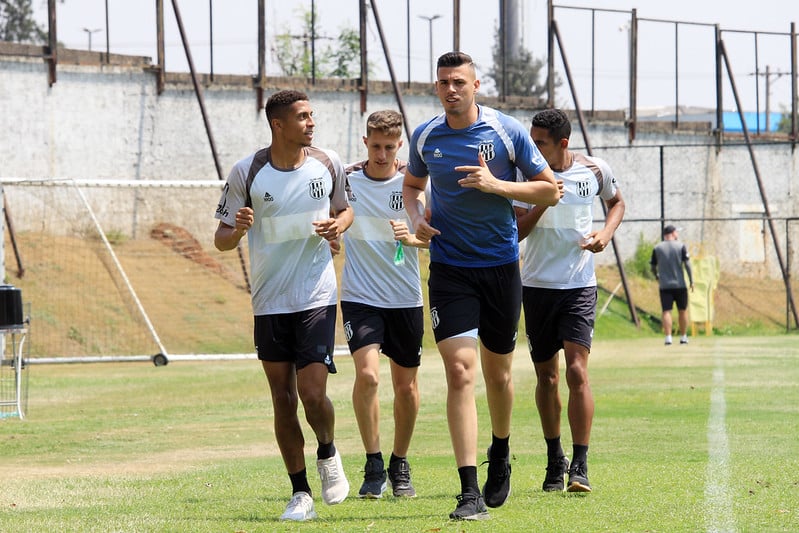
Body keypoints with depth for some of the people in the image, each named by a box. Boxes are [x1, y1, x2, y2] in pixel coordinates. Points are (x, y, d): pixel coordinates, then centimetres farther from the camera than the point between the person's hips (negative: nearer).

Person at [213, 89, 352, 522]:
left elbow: (345, 209, 19)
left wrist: (339, 225, -5)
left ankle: (328, 453, 21)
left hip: (317, 297, 0)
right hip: (269, 303, 0)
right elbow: (221, 238, 0)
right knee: (283, 400, 3)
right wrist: (237, 230, -23)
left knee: (313, 394, -11)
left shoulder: (328, 164, 0)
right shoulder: (247, 173, -6)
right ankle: (300, 493, 15)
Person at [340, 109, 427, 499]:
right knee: (367, 374, -20)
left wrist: (412, 236, -21)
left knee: (406, 385, 7)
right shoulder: (344, 179, -3)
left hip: (405, 299, 1)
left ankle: (400, 466, 27)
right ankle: (373, 465, -6)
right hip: (359, 297, -1)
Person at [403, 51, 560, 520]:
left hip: (501, 265, 0)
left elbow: (550, 190, -3)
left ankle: (500, 458, 42)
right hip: (449, 267, 0)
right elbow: (412, 185, 21)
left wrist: (496, 185, -17)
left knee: (498, 372, 12)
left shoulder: (508, 131, -6)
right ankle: (470, 492, -17)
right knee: (460, 371, -14)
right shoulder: (425, 137, 1)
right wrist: (417, 217, -1)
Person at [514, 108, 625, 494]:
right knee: (546, 375, 8)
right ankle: (554, 460, 24)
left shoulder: (595, 170, -2)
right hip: (537, 285, 1)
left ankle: (580, 466, -11)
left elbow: (617, 202, 18)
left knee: (577, 370, -14)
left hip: (579, 286, -1)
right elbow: (515, 231, -7)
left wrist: (606, 233, -1)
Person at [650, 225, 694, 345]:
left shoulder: (657, 248, 4)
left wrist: (657, 278, 26)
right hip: (680, 284, -1)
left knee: (666, 311, -2)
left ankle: (668, 338, -13)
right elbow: (687, 264, -6)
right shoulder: (681, 246, -2)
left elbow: (653, 266, 8)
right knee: (682, 311, 13)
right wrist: (691, 281, 0)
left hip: (664, 285, 1)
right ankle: (683, 337, 18)